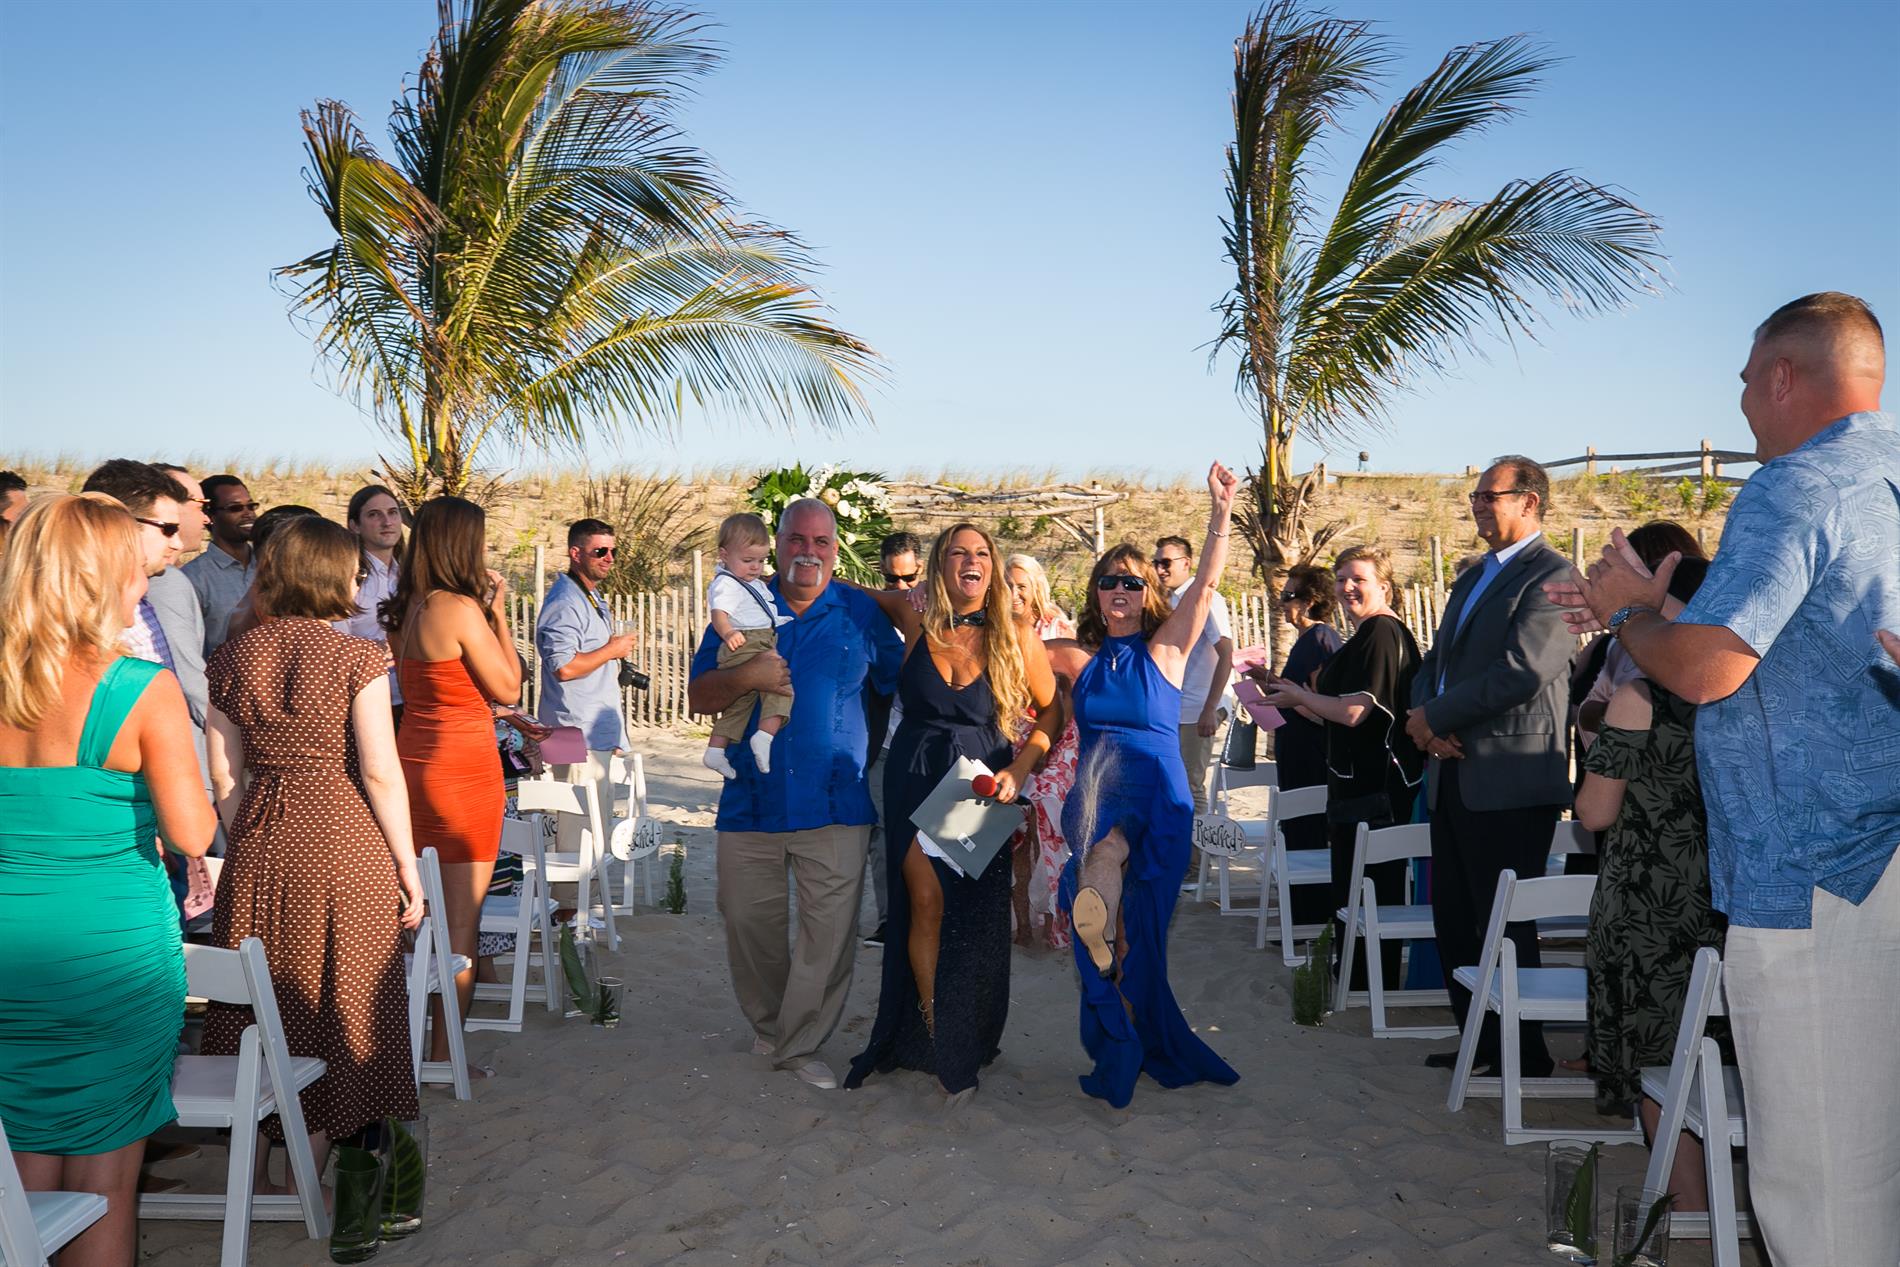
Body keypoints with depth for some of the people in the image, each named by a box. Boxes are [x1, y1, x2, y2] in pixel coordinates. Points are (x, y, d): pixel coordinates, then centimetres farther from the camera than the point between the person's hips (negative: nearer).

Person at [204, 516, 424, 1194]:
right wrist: (407, 865, -4)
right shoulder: (356, 658, -10)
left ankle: (253, 1175, 24)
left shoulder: (230, 659, 3)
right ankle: (310, 1176, 14)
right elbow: (380, 771, -11)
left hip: (259, 844, 4)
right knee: (334, 1001, 8)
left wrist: (245, 848, 17)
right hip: (343, 841, -4)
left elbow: (224, 773, 5)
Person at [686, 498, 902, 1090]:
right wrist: (744, 677, -12)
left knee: (830, 931, -1)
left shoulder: (862, 612, 6)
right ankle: (768, 1025, 32)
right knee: (748, 923, 9)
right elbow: (698, 696, 3)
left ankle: (801, 1045, 14)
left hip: (835, 803, -1)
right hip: (752, 798, 2)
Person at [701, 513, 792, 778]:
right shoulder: (725, 584, -6)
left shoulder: (756, 585, 27)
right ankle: (765, 734, -36)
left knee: (740, 701, 14)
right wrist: (728, 633, -41)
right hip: (745, 645, -11)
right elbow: (719, 612, -23)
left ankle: (716, 749, 17)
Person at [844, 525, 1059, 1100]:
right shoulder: (917, 622, -1)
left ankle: (969, 1043, 22)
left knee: (977, 917, 4)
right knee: (926, 902, -6)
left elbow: (1052, 709, 4)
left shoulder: (1017, 636, -3)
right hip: (916, 780, 0)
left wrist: (1020, 767, -7)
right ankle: (932, 1039, 7)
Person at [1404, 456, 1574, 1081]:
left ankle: (1524, 1056, 12)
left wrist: (1435, 716, -12)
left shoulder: (1551, 575, -9)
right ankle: (1480, 1039, 26)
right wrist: (1429, 723, -1)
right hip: (1454, 774, 9)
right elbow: (1434, 664, 19)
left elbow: (1521, 671, -20)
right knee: (1453, 919, 13)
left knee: (1504, 924, -1)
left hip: (1510, 780, -9)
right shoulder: (1472, 578, 20)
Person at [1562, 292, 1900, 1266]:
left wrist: (1626, 613, -3)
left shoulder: (1793, 489, -14)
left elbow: (1704, 670, -23)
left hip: (1818, 879, -9)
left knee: (1816, 1171, 0)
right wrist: (1649, 608, 23)